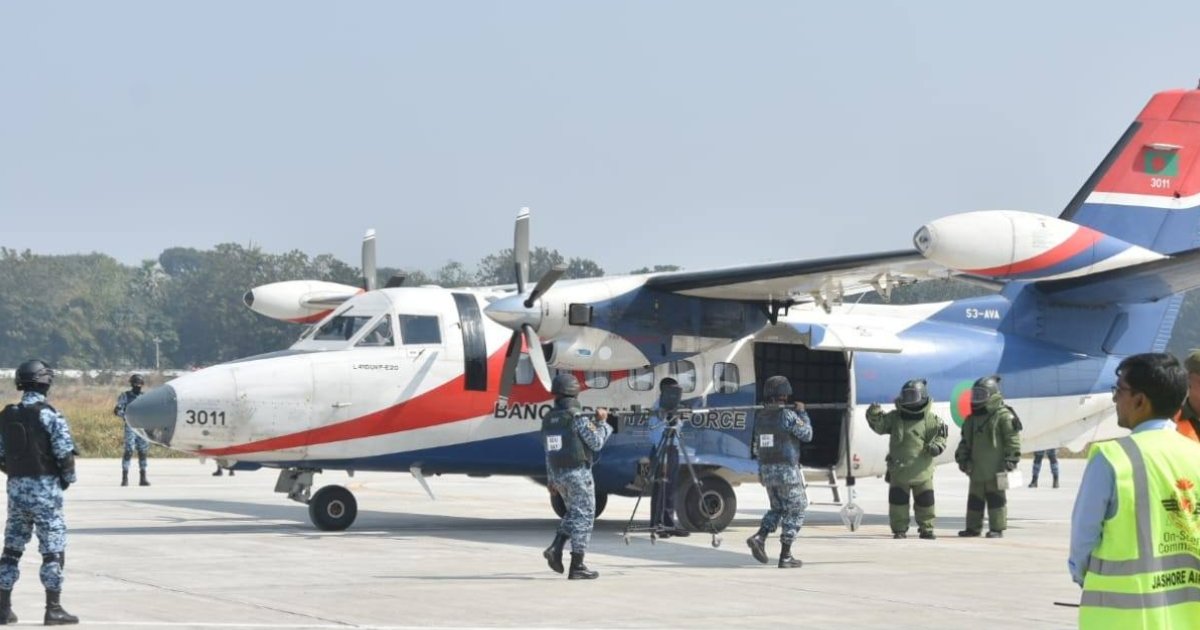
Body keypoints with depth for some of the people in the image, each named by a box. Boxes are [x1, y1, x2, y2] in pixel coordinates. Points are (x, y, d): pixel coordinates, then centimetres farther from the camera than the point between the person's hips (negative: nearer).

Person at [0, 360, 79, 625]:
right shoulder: (49, 415, -13)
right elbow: (65, 453, -16)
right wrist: (67, 479, 1)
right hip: (45, 489, -6)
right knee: (53, 550, 0)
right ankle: (53, 610, -1)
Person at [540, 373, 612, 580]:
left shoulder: (548, 419, 7)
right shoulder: (577, 418, -15)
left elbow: (548, 452, 12)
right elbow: (596, 443, -11)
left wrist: (551, 479, 18)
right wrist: (601, 422, 3)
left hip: (558, 473, 7)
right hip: (578, 473, -7)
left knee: (573, 513, 23)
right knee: (583, 517, 1)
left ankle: (556, 548, 3)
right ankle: (577, 567, 1)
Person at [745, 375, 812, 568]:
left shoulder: (760, 417, 7)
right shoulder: (788, 415, -15)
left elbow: (756, 448, 11)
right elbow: (807, 435, -4)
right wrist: (802, 413, 6)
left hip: (767, 471, 7)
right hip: (787, 471, -7)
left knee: (778, 509, 22)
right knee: (795, 511, 6)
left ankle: (759, 538, -1)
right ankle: (785, 556, 3)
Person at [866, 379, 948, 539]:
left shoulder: (931, 420, -2)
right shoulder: (894, 417, 1)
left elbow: (940, 436, 3)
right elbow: (880, 426, -3)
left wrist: (937, 446, -18)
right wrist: (874, 416, -23)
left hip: (922, 470, 0)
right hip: (899, 469, 1)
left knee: (925, 500, 6)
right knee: (898, 499, 0)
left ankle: (926, 528, 19)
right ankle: (899, 529, 10)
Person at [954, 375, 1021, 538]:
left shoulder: (1003, 416, -7)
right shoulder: (972, 419, 15)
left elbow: (1013, 439, -10)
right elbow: (965, 442, 21)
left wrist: (1010, 460, -14)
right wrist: (962, 458, 13)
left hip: (995, 469, -7)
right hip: (977, 469, 7)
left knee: (996, 498, -2)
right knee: (975, 499, 11)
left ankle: (997, 528, 2)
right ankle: (973, 527, 19)